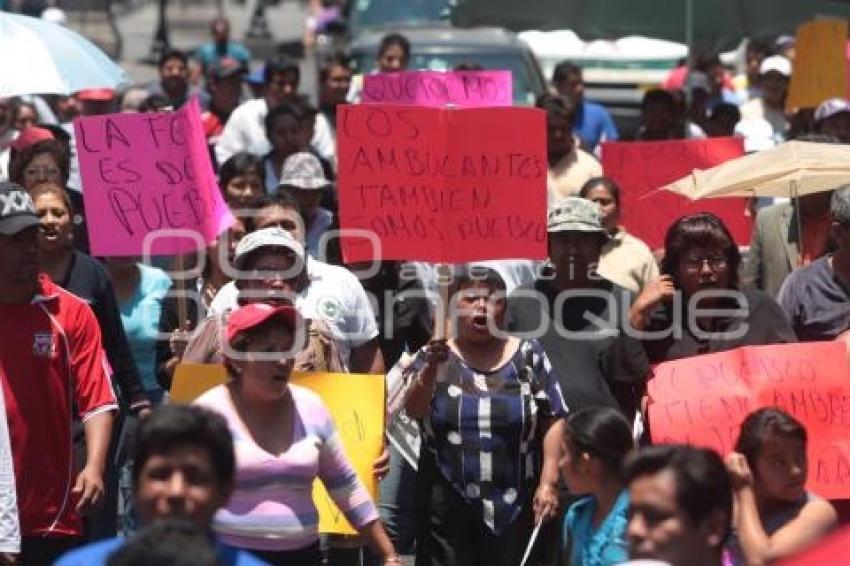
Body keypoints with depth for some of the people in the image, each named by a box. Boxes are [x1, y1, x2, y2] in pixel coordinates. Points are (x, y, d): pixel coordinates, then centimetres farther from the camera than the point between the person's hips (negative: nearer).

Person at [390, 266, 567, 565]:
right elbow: (413, 410, -11)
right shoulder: (433, 358, 4)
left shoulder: (528, 356, 4)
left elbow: (553, 420, 1)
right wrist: (432, 368, -29)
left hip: (513, 507, 0)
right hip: (447, 508, 0)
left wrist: (548, 482, -8)